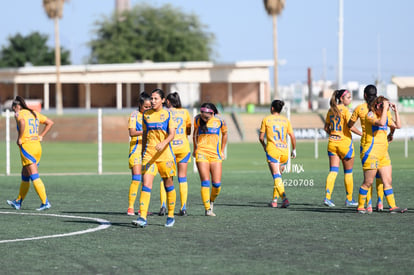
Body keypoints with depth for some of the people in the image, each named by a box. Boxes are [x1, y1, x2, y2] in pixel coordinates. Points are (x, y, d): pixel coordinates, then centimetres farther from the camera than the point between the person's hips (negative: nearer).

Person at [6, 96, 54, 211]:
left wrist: (19, 138, -17)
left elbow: (22, 123, -29)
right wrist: (41, 136, 18)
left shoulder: (19, 114, -5)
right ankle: (18, 202, 28)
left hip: (27, 146, -8)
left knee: (34, 177, -7)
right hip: (37, 146, 8)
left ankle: (45, 202, -13)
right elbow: (50, 122, 21)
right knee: (25, 175, 18)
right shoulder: (34, 113, 16)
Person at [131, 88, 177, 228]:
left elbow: (172, 134, -8)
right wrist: (143, 152, 19)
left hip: (164, 153, -2)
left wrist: (163, 143, -27)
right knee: (146, 183, -12)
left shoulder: (168, 115, 1)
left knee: (168, 184, 7)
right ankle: (142, 218, -18)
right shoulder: (146, 115, 10)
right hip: (149, 152, 2)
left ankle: (171, 216, 22)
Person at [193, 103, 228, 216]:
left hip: (215, 155, 0)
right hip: (201, 153, 0)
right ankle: (207, 209, -7)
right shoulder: (197, 119, 0)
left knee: (217, 184, -5)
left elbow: (224, 134, 13)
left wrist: (222, 151, 14)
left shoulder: (219, 120, -4)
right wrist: (195, 149, 22)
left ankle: (212, 201, 25)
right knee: (205, 182, -12)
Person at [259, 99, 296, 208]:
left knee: (276, 176, -9)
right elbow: (293, 137, 7)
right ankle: (274, 200, 19)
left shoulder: (266, 120, 2)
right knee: (278, 175, 17)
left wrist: (264, 146, 22)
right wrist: (294, 150, 18)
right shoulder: (286, 120, 9)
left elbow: (261, 137, 4)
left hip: (272, 150, -4)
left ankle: (284, 198, -27)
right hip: (284, 150, 4)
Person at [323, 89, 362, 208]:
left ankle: (328, 197, -12)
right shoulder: (345, 110, -11)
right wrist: (362, 134, -9)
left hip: (332, 143, 5)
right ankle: (349, 200, 14)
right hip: (345, 143, -5)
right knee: (348, 173, 7)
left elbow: (326, 128, 14)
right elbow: (350, 126, -19)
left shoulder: (331, 110, 9)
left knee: (333, 171, 2)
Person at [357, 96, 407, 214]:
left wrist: (395, 110, 8)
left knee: (388, 181, 4)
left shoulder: (386, 117, 16)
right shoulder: (370, 115, -10)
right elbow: (381, 122, -28)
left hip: (383, 153, 8)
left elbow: (398, 125, 13)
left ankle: (392, 206, 4)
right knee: (368, 182, -4)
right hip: (371, 153, -8)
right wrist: (385, 107, -22)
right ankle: (360, 206, 5)